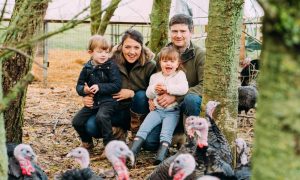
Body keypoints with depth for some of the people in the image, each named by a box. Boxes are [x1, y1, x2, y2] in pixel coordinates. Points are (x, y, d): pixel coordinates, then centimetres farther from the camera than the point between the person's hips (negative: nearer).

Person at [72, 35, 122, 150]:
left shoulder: (111, 66, -6)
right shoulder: (87, 68, 7)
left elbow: (117, 85, -14)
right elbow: (79, 85, 12)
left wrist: (100, 87, -21)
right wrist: (84, 90, -11)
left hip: (108, 100, -5)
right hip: (92, 102, 5)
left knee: (101, 117, -34)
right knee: (77, 121, -4)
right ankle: (87, 142, 23)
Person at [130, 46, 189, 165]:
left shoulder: (180, 75, 4)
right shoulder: (155, 77, 15)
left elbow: (184, 89, -15)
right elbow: (148, 94, 12)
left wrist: (167, 88, -17)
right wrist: (154, 89, -10)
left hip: (172, 111, -3)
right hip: (157, 109, 4)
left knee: (166, 133, -22)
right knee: (144, 127, -14)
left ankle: (160, 157, -33)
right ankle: (132, 152, -20)